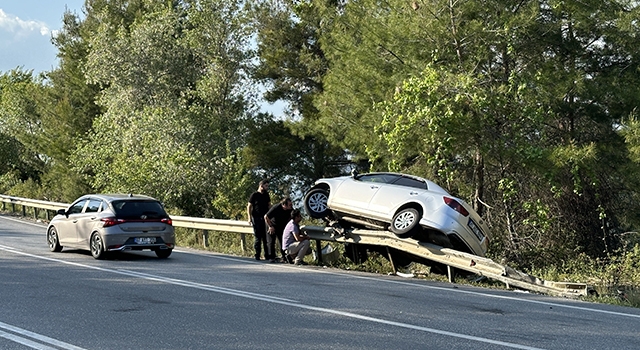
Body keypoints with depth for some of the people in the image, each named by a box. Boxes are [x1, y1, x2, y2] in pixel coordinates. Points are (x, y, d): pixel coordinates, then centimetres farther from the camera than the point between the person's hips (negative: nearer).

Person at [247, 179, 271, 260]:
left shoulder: (266, 195, 14)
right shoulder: (254, 195, -2)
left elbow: (269, 205, 21)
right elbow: (249, 207, -2)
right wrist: (249, 218, -11)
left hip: (265, 218, 5)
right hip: (257, 218, -5)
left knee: (266, 237, 4)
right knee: (258, 237, -3)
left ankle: (267, 255, 8)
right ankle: (257, 255, 2)